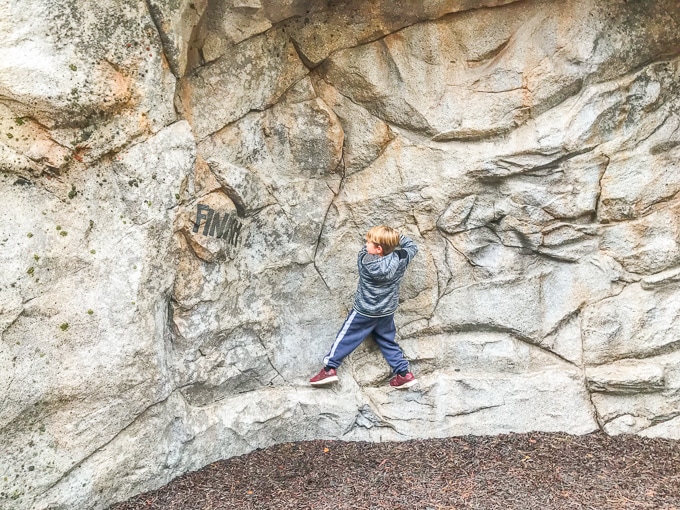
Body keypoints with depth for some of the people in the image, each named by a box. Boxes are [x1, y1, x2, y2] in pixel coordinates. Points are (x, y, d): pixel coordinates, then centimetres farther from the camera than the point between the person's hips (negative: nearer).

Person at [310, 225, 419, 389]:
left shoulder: (365, 261, -28)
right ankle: (404, 374, 19)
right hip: (387, 312, 5)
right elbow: (412, 246, 3)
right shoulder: (401, 259, -13)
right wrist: (397, 236, 0)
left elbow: (364, 251, -10)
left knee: (345, 337, 9)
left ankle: (329, 368, 12)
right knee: (387, 342, 19)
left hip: (364, 311, -4)